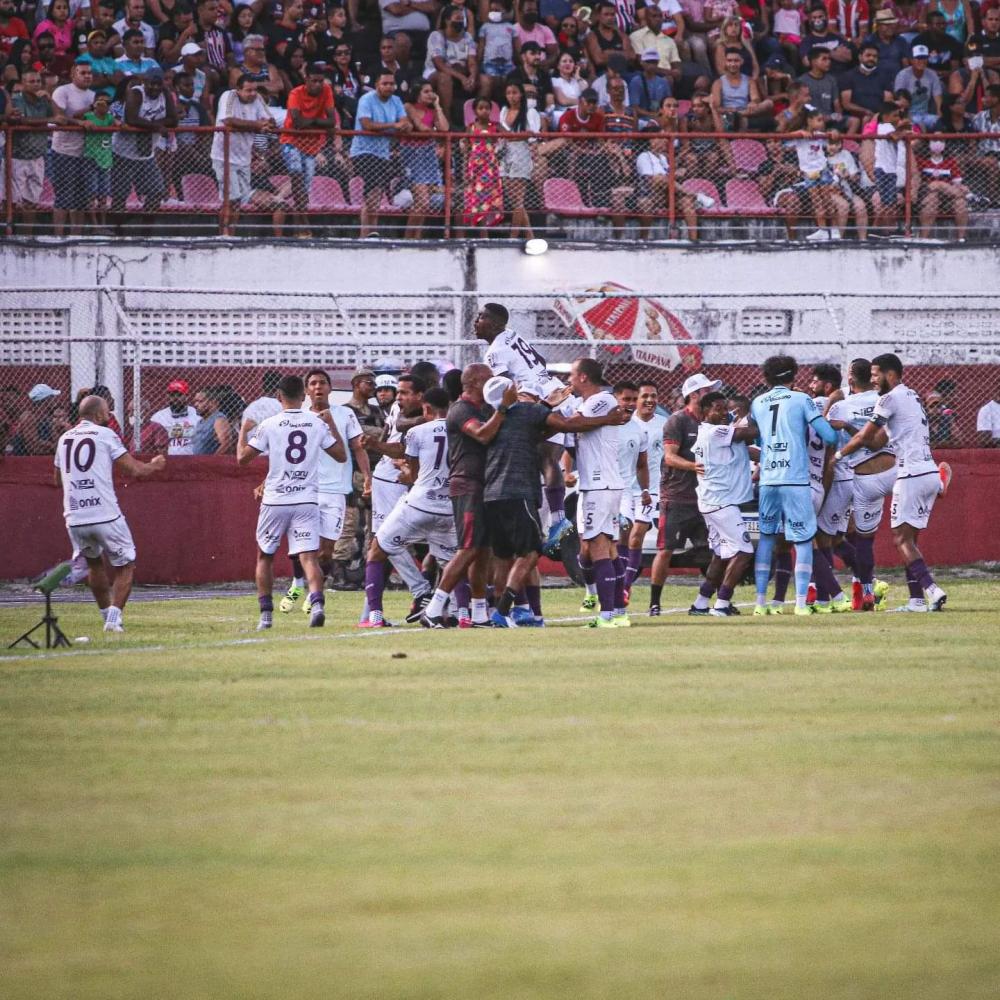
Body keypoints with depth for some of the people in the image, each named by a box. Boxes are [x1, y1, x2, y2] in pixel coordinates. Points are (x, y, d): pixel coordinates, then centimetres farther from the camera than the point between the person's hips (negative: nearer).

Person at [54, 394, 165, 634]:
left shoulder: (64, 439, 14)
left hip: (74, 517, 5)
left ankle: (107, 614, 29)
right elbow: (133, 469, -5)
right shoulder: (106, 435, -1)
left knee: (94, 564, 26)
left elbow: (59, 480, 26)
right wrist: (155, 465, 14)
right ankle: (114, 616, -9)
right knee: (125, 565, 7)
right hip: (105, 514, -5)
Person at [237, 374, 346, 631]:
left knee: (264, 556, 16)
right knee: (309, 556, -3)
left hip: (275, 502, -1)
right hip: (307, 502, 1)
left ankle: (266, 613, 14)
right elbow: (341, 456, 10)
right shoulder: (318, 424, 1)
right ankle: (317, 603, -28)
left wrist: (243, 431, 16)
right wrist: (332, 425, 22)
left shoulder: (269, 425, -6)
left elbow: (242, 458, -1)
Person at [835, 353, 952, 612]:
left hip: (913, 476, -9)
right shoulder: (911, 397, 20)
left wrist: (837, 454, 12)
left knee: (902, 538, -7)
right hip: (931, 473, 9)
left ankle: (931, 589, -21)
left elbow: (864, 438, -3)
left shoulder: (890, 399, -8)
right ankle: (917, 599, 7)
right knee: (909, 538, 12)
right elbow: (877, 440, 20)